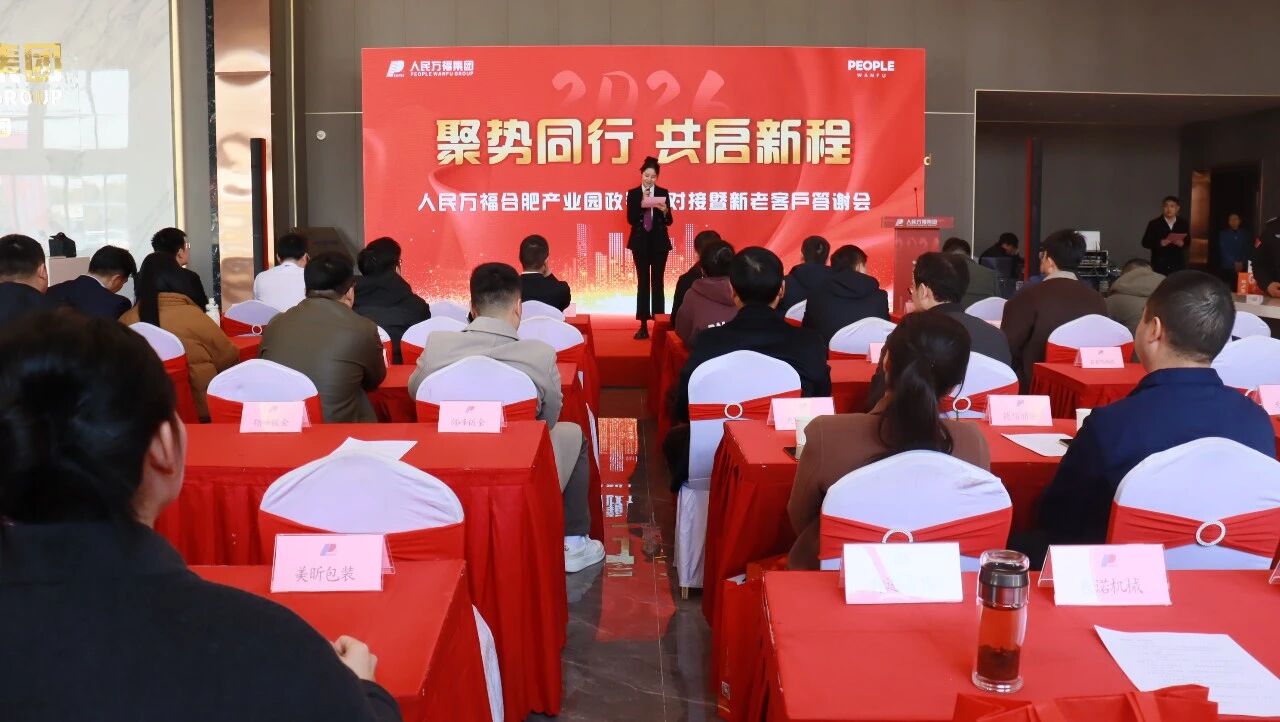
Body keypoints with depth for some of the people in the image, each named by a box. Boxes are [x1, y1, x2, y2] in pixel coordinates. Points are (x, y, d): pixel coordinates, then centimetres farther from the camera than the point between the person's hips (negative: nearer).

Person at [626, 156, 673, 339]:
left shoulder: (663, 193, 2)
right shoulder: (633, 194, 1)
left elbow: (668, 222, 2)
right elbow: (631, 219, -6)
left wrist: (665, 210, -19)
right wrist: (642, 204, -19)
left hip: (659, 242, 0)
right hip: (640, 243, 0)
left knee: (657, 283, 2)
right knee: (642, 283, 1)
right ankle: (643, 325, 2)